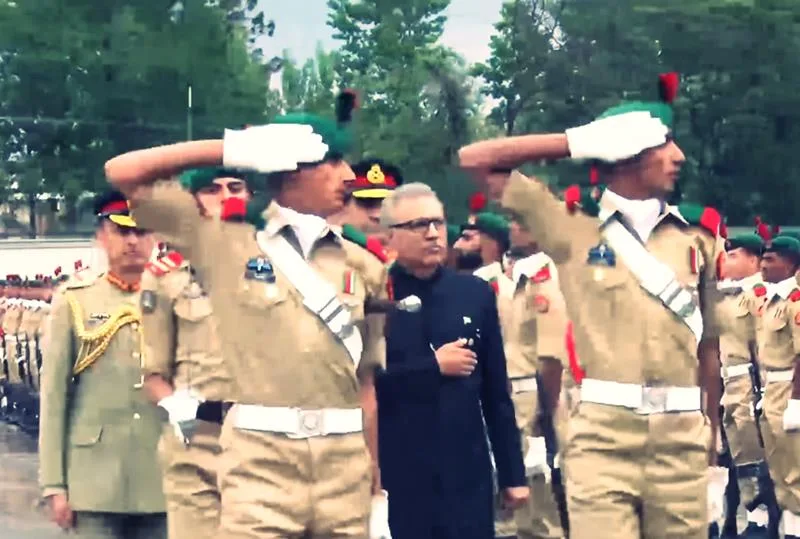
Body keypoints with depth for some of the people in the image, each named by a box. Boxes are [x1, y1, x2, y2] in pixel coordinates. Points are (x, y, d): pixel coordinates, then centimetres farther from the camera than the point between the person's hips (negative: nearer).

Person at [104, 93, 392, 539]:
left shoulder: (362, 265, 13)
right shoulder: (225, 244, 6)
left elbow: (367, 381, 13)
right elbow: (124, 174, 4)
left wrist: (377, 485, 10)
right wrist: (235, 149, 1)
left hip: (345, 461, 3)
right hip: (259, 456, -3)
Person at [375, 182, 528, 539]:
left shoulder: (475, 293, 7)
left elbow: (496, 392, 10)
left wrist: (512, 473, 9)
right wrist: (432, 365, -13)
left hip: (467, 474, 3)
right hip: (395, 476, -3)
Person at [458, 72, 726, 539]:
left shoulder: (697, 234, 10)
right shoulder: (571, 222, 4)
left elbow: (708, 346, 13)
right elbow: (475, 160, 4)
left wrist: (713, 447, 13)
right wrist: (580, 142, 2)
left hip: (682, 437, 3)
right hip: (602, 435, -3)